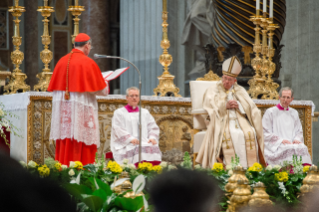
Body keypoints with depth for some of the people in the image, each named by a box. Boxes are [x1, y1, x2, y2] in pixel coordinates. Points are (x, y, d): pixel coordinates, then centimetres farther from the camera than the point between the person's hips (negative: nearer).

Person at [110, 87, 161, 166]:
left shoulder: (145, 112, 25)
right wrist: (130, 139, -18)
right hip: (126, 145, -3)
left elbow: (153, 127, 18)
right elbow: (118, 129, 0)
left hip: (144, 143, 3)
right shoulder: (119, 113, 13)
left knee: (154, 148, -31)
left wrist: (152, 138, -6)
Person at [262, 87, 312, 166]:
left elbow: (299, 131, 22)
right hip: (275, 146, -4)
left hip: (292, 143, 4)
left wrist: (297, 139, -2)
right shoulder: (270, 112, 5)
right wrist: (280, 140, -13)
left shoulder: (294, 113, 21)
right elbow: (266, 133, 0)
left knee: (303, 148, -28)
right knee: (289, 149, -35)